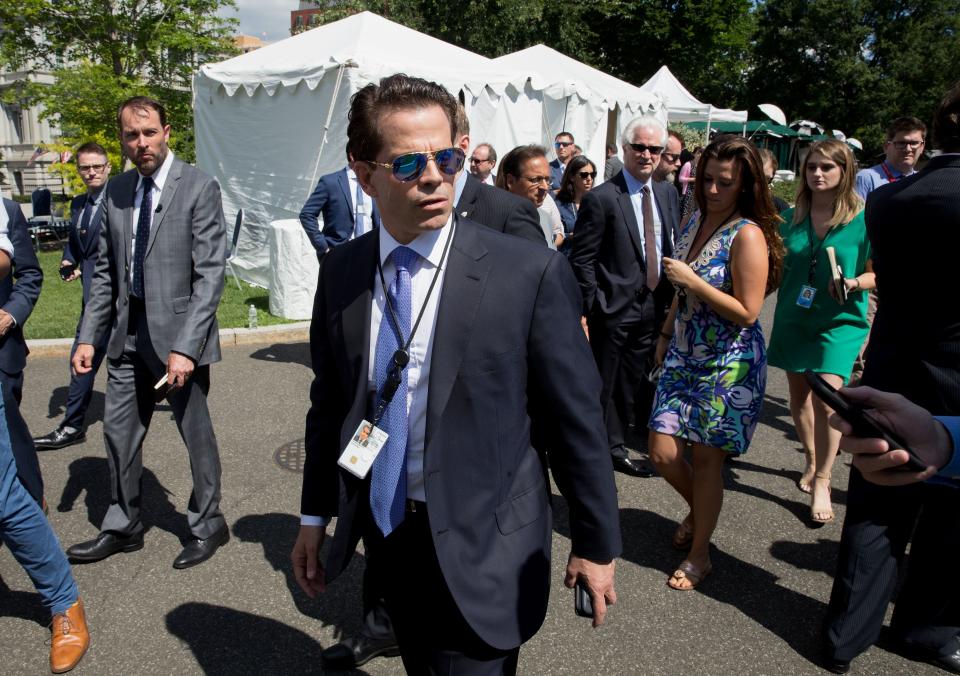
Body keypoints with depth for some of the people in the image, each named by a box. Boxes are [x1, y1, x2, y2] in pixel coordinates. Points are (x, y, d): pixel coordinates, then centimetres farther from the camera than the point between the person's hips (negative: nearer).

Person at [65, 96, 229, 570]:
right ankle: (122, 528, 34)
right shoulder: (117, 191, 8)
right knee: (119, 432, 14)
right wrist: (88, 336, 5)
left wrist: (185, 347, -21)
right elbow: (106, 271, 12)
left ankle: (207, 526, 27)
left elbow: (210, 274, -15)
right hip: (130, 332, 6)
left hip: (178, 333, -6)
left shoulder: (198, 188, -10)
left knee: (196, 433, 7)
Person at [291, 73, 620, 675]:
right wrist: (316, 515, 10)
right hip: (384, 530, 5)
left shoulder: (531, 273, -16)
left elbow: (576, 418, -11)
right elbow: (329, 400, 7)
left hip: (482, 545, -4)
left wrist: (597, 545, -6)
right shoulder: (340, 272, -2)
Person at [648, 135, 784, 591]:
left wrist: (692, 281, -23)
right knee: (662, 453, 5)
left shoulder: (747, 234, -16)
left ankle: (698, 555, 24)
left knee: (706, 459, 4)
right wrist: (665, 335, 19)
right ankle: (698, 510, 38)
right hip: (685, 356, 6)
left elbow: (747, 313, -20)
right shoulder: (694, 222, 6)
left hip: (729, 364, -6)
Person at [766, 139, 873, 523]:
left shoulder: (863, 220, -8)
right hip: (793, 317, 4)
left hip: (841, 320, -4)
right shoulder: (791, 218, 2)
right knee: (799, 395, 13)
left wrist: (854, 284, -20)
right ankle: (812, 463, 35)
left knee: (827, 396, -17)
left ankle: (822, 482, -2)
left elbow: (876, 273, -2)